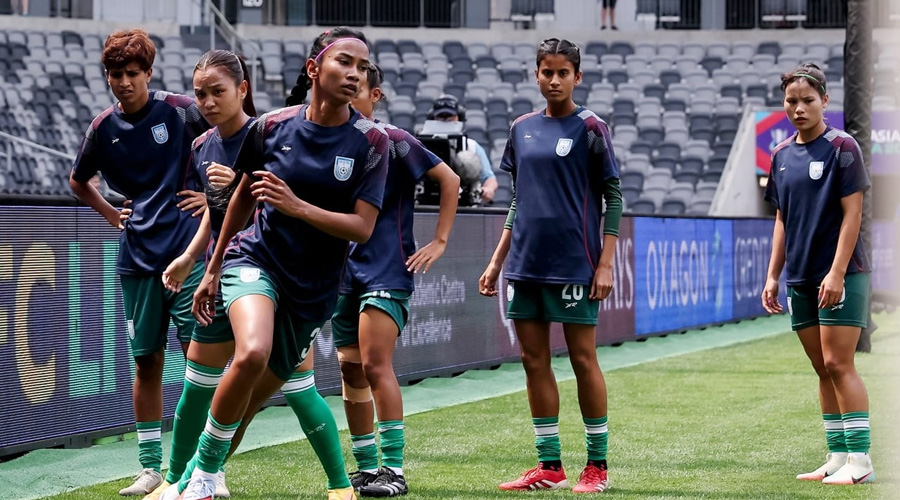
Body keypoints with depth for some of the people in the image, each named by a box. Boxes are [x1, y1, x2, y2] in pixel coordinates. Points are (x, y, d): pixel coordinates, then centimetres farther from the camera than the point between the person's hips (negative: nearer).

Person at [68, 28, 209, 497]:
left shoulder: (180, 111, -5)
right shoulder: (103, 127, 7)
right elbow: (79, 181, 25)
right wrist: (112, 215, 15)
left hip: (187, 251, -4)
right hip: (137, 259, 4)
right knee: (146, 361, 7)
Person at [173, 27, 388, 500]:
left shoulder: (370, 141, -8)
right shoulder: (271, 127, -5)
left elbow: (362, 228, -12)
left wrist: (297, 207, -27)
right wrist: (213, 269, 17)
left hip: (313, 286, 2)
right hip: (255, 260, -2)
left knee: (252, 396, 8)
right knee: (252, 353, -30)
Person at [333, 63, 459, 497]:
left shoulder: (394, 142, -7)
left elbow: (449, 181, -4)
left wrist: (440, 242, -7)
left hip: (388, 270, -6)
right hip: (344, 272, 6)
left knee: (375, 365, -15)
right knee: (350, 370, 6)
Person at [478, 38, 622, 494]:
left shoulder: (590, 128, -4)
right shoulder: (522, 128, 11)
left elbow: (613, 198, -4)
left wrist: (605, 264, -11)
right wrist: (496, 261, 15)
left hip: (574, 264, -5)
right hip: (526, 264, 6)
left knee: (583, 358, -1)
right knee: (534, 360, 5)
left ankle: (597, 464, 7)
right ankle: (549, 466, 11)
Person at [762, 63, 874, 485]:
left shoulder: (841, 147, -8)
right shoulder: (781, 155, 11)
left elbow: (852, 213, -12)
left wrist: (837, 272, -18)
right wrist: (773, 276, 11)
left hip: (840, 276, -6)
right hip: (800, 278, 6)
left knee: (838, 364, -10)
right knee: (823, 369, 8)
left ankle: (859, 460, -8)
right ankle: (837, 458, 13)